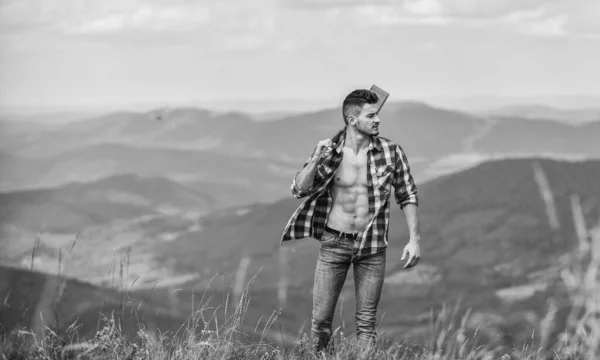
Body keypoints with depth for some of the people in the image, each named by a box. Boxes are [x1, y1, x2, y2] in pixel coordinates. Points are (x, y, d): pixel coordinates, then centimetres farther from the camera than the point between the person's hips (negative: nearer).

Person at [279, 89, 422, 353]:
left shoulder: (391, 152, -5)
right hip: (333, 243, 0)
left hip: (371, 248, 0)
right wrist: (316, 161, -22)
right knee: (321, 319, 2)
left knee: (366, 322, 4)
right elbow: (299, 190, -6)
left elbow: (407, 196, 3)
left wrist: (414, 239, -4)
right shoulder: (328, 150, -5)